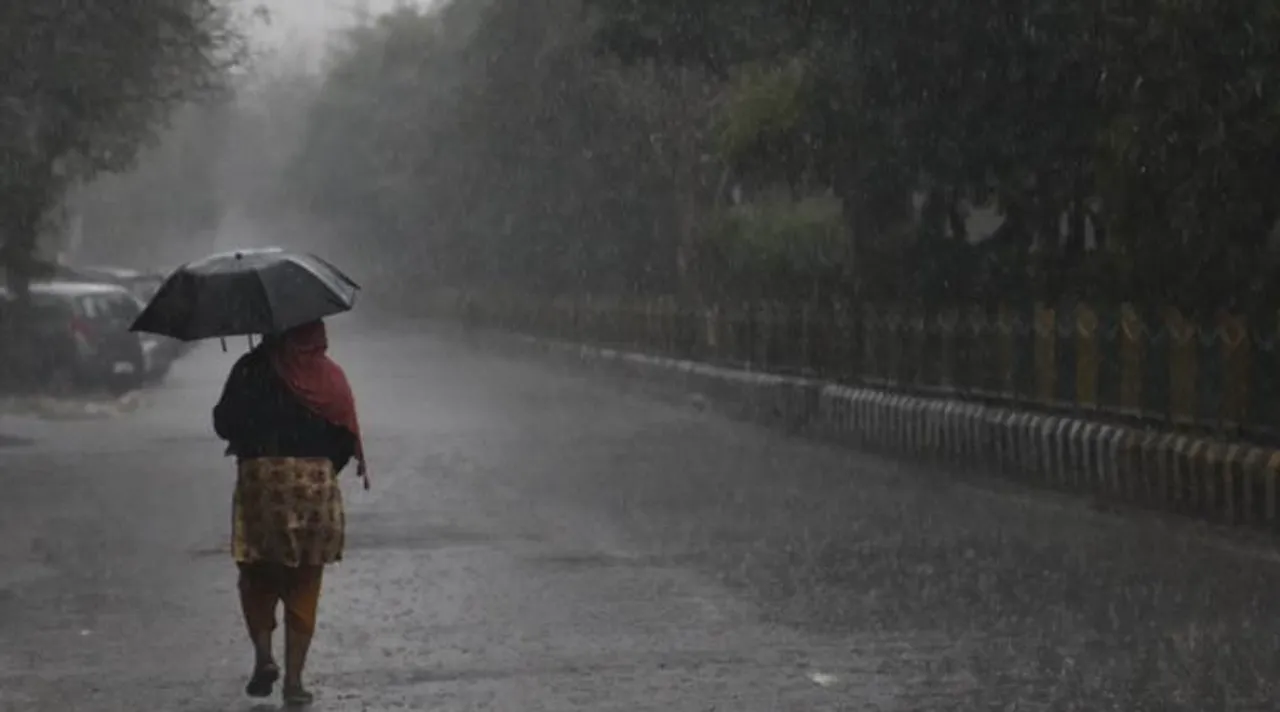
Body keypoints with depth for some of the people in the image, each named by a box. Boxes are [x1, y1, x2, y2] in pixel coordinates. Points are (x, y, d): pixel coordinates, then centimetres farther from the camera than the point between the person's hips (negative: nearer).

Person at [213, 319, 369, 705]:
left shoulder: (250, 370, -2)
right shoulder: (331, 376, 2)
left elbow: (224, 424, 0)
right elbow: (347, 438, 2)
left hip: (260, 481, -1)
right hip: (316, 485, 1)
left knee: (257, 578, 15)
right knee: (303, 587, 8)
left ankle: (264, 655, -4)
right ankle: (294, 679, 6)